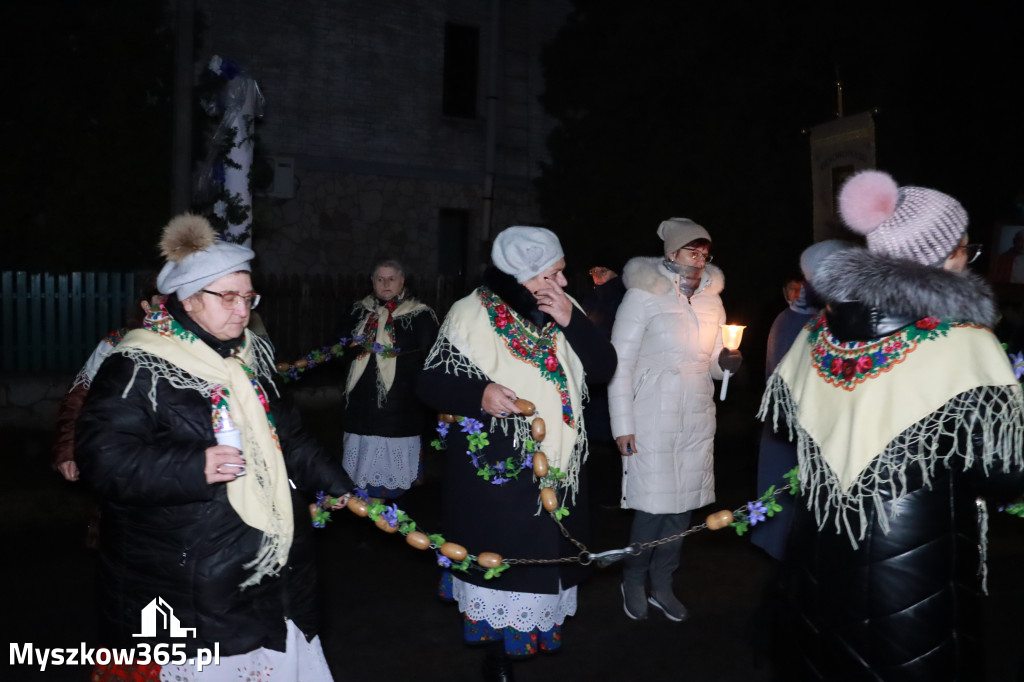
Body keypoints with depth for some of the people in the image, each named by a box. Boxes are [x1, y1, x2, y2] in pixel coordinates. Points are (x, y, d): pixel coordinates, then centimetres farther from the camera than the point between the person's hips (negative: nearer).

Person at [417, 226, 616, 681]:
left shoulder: (565, 311, 2)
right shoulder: (471, 316, -12)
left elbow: (603, 369, -4)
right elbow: (431, 383, -9)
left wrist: (573, 322, -17)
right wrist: (479, 394, -28)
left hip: (557, 469, 5)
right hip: (495, 469, -4)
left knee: (545, 557, 15)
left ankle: (535, 630, 39)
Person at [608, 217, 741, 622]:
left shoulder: (711, 300, 11)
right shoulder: (644, 295, -7)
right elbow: (619, 363, -8)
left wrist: (727, 361, -6)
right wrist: (622, 425, -12)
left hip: (697, 420, 6)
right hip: (653, 419, -5)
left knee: (683, 504, 8)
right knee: (654, 505, -4)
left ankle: (661, 585, 26)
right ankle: (634, 582, 20)